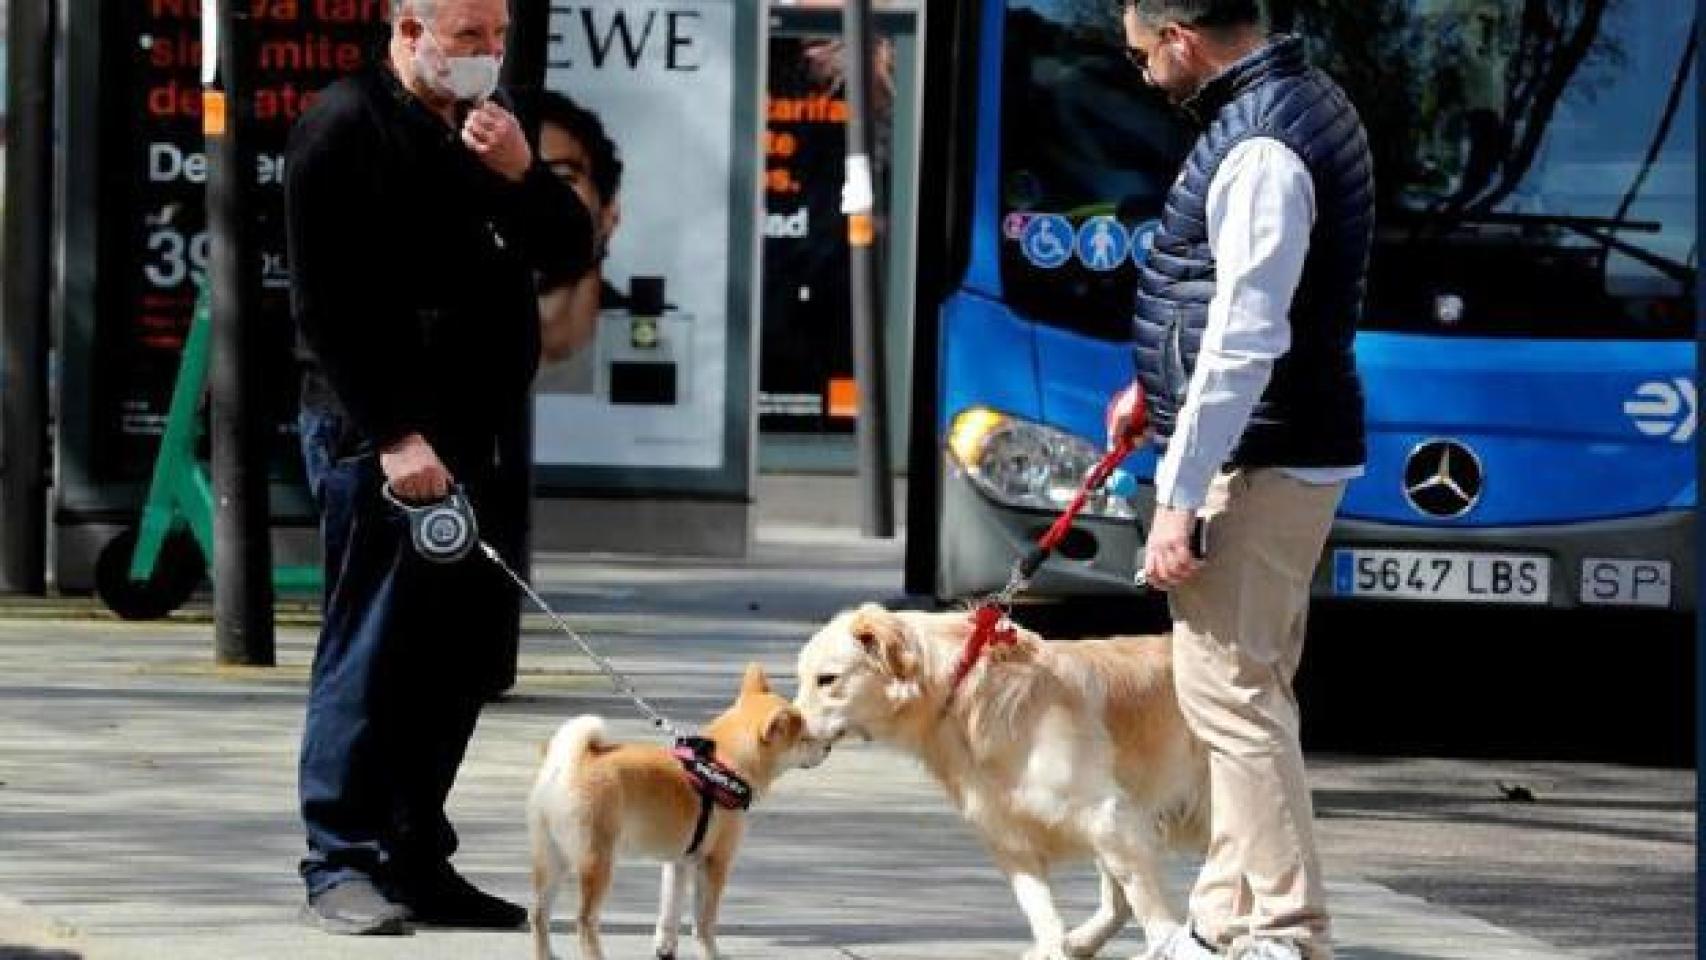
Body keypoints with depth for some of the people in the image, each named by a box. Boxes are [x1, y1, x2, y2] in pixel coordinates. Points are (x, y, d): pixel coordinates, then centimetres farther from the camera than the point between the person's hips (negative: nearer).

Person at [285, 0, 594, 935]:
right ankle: (342, 866, -3)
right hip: (380, 435, -7)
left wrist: (521, 175, -6)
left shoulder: (492, 128, 16)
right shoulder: (346, 126, -7)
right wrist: (390, 435, -18)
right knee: (372, 649, -7)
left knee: (463, 654, 7)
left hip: (485, 431, 7)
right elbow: (327, 304, -13)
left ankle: (414, 861, 15)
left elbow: (569, 254, 14)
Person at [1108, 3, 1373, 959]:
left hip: (1255, 460, -11)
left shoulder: (1259, 149, -21)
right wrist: (1159, 386, 32)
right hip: (1298, 447, 11)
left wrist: (1178, 500, -21)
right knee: (1246, 691, 15)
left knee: (1230, 693, -8)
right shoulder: (1303, 101, 12)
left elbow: (1245, 342, -24)